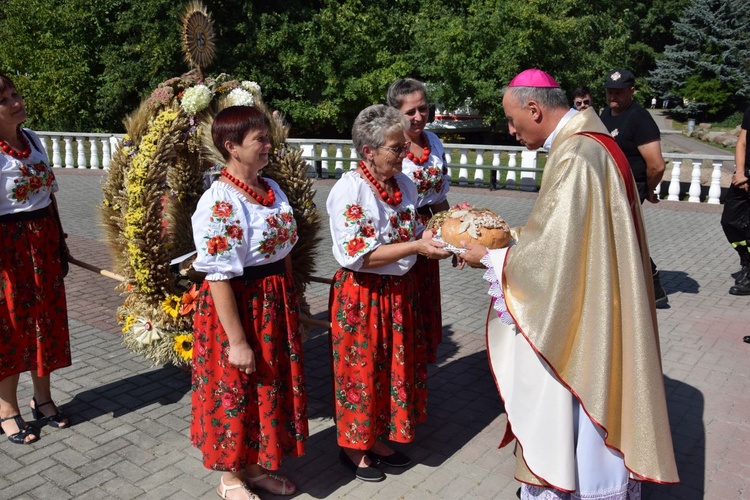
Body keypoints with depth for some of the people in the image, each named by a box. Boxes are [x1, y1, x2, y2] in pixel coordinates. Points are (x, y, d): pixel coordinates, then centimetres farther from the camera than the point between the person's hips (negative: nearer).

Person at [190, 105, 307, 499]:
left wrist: (290, 303, 17)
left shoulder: (272, 190, 5)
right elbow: (219, 277, -21)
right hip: (238, 306, -8)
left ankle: (255, 466, 40)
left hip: (275, 303, 8)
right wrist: (237, 340, -20)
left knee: (270, 387, 19)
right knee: (235, 392, 9)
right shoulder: (218, 202, -21)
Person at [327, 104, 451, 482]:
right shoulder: (349, 189, -18)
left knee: (394, 366, 17)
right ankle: (353, 447, 29)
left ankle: (378, 438, 37)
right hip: (361, 296, -7)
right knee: (362, 369, 8)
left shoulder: (404, 183, 4)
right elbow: (357, 254, -24)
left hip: (400, 292, 7)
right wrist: (415, 246, -25)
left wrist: (438, 240, -5)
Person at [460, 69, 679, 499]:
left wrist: (490, 257, -11)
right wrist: (515, 236, 11)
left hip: (581, 320, -10)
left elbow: (552, 252, -24)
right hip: (591, 308, 10)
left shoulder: (575, 158, -24)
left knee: (569, 411, 7)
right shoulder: (591, 142, 8)